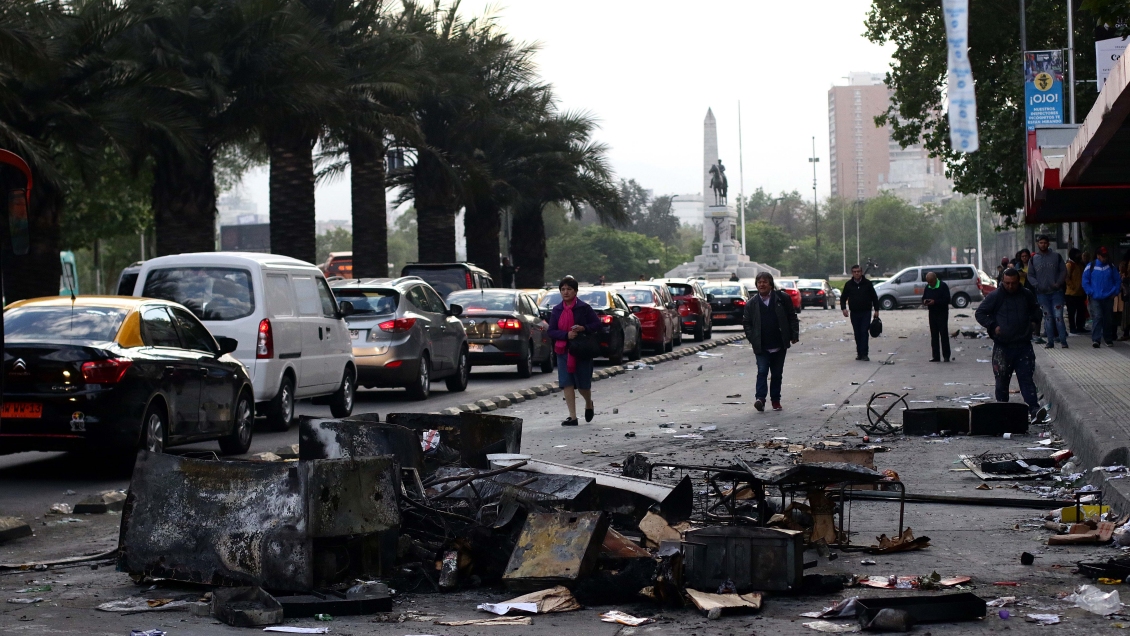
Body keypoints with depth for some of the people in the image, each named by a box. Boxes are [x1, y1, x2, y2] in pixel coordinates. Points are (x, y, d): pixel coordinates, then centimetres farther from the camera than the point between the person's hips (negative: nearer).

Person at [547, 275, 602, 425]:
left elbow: (597, 324, -3)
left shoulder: (584, 308, -4)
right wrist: (566, 334, -15)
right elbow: (551, 331, 2)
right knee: (566, 384, -3)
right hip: (563, 350, 3)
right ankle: (573, 417, 1)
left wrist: (584, 328, -21)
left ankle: (589, 404, 37)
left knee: (583, 384, 3)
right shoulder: (557, 310, 5)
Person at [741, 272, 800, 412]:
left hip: (779, 345, 1)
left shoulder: (782, 298, -1)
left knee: (777, 374, 9)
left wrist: (794, 335, -1)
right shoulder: (752, 304, 1)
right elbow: (746, 322, 8)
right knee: (762, 372, -11)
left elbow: (792, 317, 4)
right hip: (761, 347, -1)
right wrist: (752, 338, -3)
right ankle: (760, 398, -16)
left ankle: (776, 400, 19)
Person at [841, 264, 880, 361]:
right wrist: (844, 308, -5)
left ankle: (864, 354, -12)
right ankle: (859, 354, 14)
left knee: (864, 332, -11)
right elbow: (843, 298, 11)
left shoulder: (867, 283, 1)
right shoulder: (848, 284, 5)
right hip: (854, 313, 2)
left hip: (866, 313, -2)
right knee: (857, 334, 6)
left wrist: (876, 310, 2)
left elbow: (874, 297, 7)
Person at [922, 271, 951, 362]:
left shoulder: (943, 286, -10)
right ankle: (936, 357, 9)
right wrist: (924, 301, -6)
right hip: (932, 313, 6)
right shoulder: (927, 287, 10)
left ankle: (946, 356, -4)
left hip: (942, 313, -6)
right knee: (934, 335, 6)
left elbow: (947, 300, -15)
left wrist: (935, 302, -24)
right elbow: (923, 298, 19)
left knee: (944, 334, -7)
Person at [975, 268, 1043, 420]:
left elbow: (1035, 311, 28)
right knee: (1002, 379, 6)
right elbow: (980, 313, 4)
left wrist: (1033, 322, 10)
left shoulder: (1027, 295, 9)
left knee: (1026, 378, -5)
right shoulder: (995, 297, -1)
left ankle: (1034, 408, -13)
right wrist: (993, 326, -9)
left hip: (1023, 345, 1)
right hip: (1003, 346, -1)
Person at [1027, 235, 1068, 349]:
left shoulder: (1056, 256, 4)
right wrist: (1037, 285, -10)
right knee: (1047, 317, 5)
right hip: (1042, 293, 2)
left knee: (1058, 316, -6)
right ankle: (1050, 341, 8)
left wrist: (1058, 283, -11)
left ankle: (1063, 340, -3)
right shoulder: (1033, 259, 7)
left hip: (1056, 292, -2)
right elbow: (1030, 275, 7)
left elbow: (1063, 271, 4)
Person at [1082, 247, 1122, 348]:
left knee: (1108, 319, 9)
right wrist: (1091, 293, -7)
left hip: (1108, 298, 3)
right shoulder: (1091, 267, -2)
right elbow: (1085, 282, 1)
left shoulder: (1111, 267, 8)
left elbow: (1118, 281, 14)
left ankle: (1108, 339, 21)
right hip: (1095, 298, -3)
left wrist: (1114, 292, 3)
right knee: (1097, 317, -15)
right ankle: (1095, 339, -17)